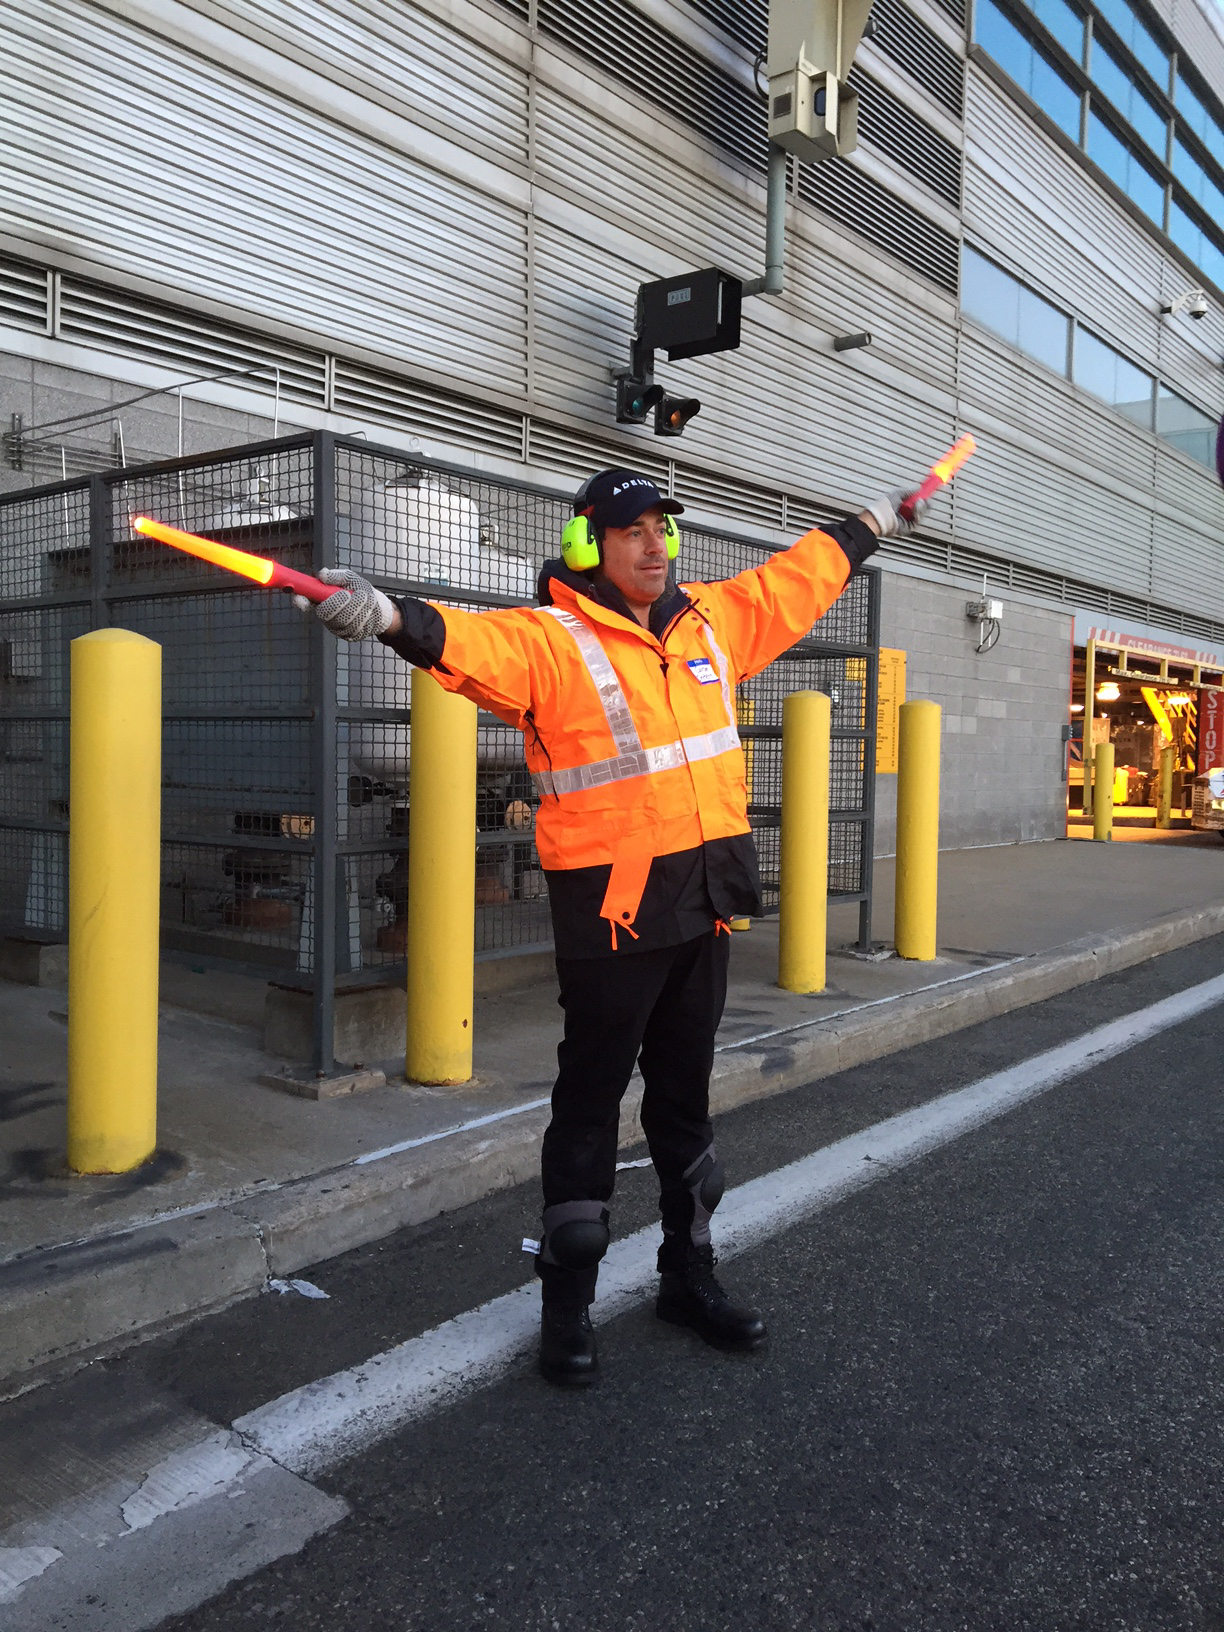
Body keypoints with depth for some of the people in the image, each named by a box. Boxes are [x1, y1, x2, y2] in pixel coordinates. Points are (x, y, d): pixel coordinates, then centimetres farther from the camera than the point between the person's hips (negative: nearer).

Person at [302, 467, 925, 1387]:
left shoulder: (712, 623, 11)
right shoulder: (552, 640, -9)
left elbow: (796, 581, 26)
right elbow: (474, 642, -28)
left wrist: (873, 524, 39)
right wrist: (391, 616, -48)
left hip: (705, 900, 6)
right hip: (611, 906, -6)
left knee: (686, 1095, 18)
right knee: (591, 1099, 4)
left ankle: (689, 1275, 35)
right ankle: (568, 1303, 20)